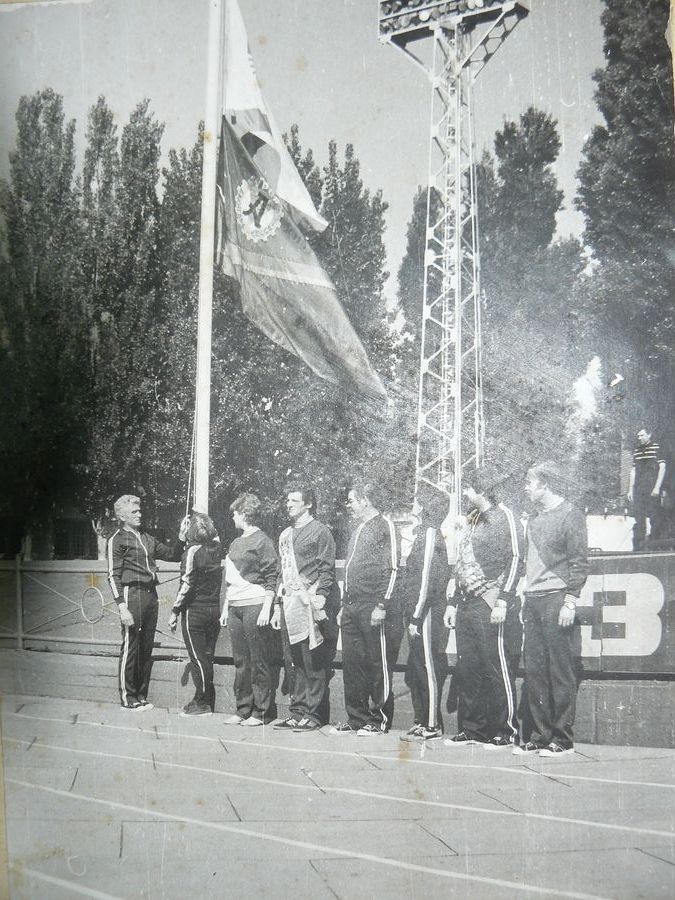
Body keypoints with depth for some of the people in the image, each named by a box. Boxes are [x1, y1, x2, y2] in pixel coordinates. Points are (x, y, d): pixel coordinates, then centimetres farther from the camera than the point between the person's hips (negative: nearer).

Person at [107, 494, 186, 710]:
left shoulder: (147, 539, 20)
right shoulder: (118, 539, -1)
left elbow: (172, 555, 26)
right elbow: (113, 576, -7)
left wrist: (181, 537, 9)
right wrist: (122, 607, -15)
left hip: (151, 595, 7)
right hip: (132, 594, -7)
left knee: (146, 649, 9)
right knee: (130, 648, -3)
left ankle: (141, 696, 16)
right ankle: (127, 698, 4)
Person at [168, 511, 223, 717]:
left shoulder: (193, 551, -14)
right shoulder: (216, 547, 3)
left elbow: (187, 584, -15)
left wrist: (175, 611, -9)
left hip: (195, 610, -7)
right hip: (214, 609, 7)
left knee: (198, 658, -1)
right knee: (207, 657, 12)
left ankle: (202, 703, 1)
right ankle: (207, 701, 17)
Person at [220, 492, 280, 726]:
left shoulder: (262, 541, -6)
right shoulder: (235, 544, 18)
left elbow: (272, 578, -10)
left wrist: (266, 610, -16)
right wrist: (225, 608, 18)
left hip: (255, 606, -8)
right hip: (235, 608, 8)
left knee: (260, 662, -2)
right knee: (240, 662, 10)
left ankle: (262, 711, 2)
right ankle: (243, 709, 16)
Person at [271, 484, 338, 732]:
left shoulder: (319, 531, -1)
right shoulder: (285, 535, 21)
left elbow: (327, 570, -8)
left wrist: (319, 599, -17)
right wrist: (278, 606, 19)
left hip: (310, 605, -7)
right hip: (289, 605, 7)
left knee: (313, 664, -5)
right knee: (298, 664, 10)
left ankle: (314, 714, -1)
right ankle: (298, 712, 14)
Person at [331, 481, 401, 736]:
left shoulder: (384, 526, -4)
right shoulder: (357, 532, 21)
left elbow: (391, 569, -11)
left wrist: (382, 605, -17)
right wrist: (344, 606, 19)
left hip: (374, 610, -8)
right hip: (352, 609, 8)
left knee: (379, 665, -1)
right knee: (352, 665, 7)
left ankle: (379, 720, 5)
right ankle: (356, 719, 13)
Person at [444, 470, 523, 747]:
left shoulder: (503, 516, -3)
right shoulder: (471, 521, 21)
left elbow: (514, 559, -10)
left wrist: (502, 601, -17)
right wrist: (453, 603, 18)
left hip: (491, 606, -8)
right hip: (466, 607, 8)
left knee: (497, 669, -5)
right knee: (467, 672, 7)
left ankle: (506, 730, 3)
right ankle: (471, 729, 14)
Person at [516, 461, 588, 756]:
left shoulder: (570, 515, -3)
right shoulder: (534, 520, 19)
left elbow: (580, 562, -8)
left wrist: (570, 601, -15)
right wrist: (525, 601, 16)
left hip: (556, 600, -7)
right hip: (532, 602, 7)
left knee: (560, 671, -4)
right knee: (534, 671, 6)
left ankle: (563, 739, 1)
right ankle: (540, 735, 12)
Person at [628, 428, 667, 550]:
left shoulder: (657, 448, -2)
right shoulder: (636, 451, 15)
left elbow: (662, 468, -6)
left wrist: (657, 487, -13)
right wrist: (630, 489, 14)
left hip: (653, 490, -5)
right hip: (639, 490, 5)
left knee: (655, 518, -3)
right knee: (639, 519, 5)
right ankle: (638, 548, 8)